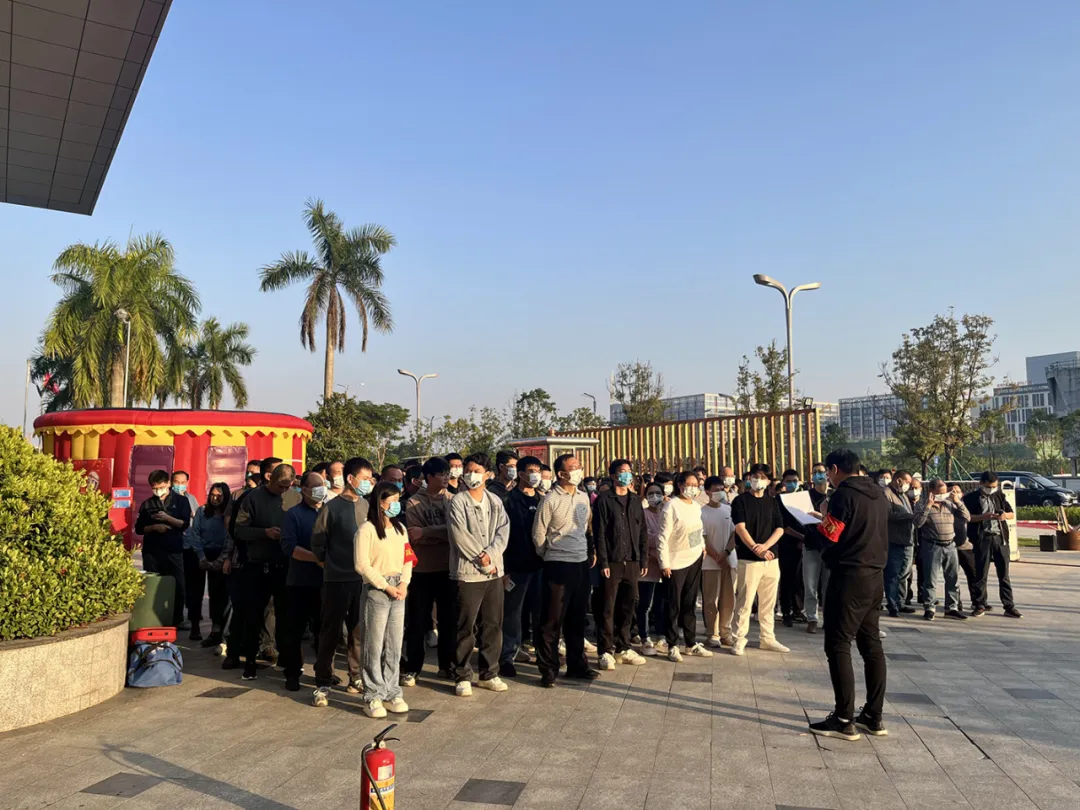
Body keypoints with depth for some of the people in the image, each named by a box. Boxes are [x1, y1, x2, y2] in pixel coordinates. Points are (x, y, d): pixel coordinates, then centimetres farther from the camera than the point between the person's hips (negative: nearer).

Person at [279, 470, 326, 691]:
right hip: (300, 583, -3)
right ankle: (292, 673, 18)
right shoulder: (294, 514, -3)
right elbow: (288, 546, -15)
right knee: (295, 630, 5)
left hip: (325, 581, 3)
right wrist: (317, 557, -23)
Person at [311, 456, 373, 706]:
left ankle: (357, 678, 24)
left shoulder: (368, 506, 6)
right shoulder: (331, 508, -5)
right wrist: (330, 563, 4)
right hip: (337, 580, -3)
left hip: (364, 579, 4)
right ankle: (322, 684, 13)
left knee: (359, 631, 11)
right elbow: (318, 543, -1)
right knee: (331, 632, 4)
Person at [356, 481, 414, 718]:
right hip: (376, 591, -6)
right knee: (374, 647, 1)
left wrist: (403, 585, -3)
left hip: (398, 592, 6)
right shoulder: (367, 529, -9)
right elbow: (362, 565, -14)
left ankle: (391, 694, 20)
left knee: (394, 647, 10)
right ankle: (373, 698, 10)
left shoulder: (400, 528, 12)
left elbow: (407, 560, 12)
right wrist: (386, 586, -12)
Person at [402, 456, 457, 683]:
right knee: (417, 622, 6)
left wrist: (426, 532, -16)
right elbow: (414, 536, -13)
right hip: (422, 570, -2)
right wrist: (442, 533, -14)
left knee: (449, 620, 11)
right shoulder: (414, 503, -3)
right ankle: (412, 668, 18)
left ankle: (447, 664, 26)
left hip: (448, 568, 2)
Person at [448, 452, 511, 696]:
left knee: (493, 625, 11)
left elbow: (503, 531, 1)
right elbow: (460, 536, -13)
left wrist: (490, 555, -14)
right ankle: (462, 677, 13)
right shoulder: (458, 501, -5)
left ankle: (489, 674, 24)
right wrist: (481, 559, -12)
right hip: (468, 572, -5)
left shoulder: (496, 501, 10)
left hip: (494, 571, 5)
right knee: (466, 627, 0)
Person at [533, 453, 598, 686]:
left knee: (577, 619, 16)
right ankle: (548, 670, 11)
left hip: (581, 563, 6)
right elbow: (538, 534, -6)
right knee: (553, 621, 0)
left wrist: (590, 552, 15)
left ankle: (576, 665, 28)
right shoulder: (551, 500, -11)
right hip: (558, 565, -6)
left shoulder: (584, 497, 8)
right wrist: (549, 556, 5)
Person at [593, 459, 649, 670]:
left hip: (632, 563, 5)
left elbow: (643, 532, 15)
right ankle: (606, 651, 9)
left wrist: (644, 560, 8)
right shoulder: (604, 500, -4)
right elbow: (599, 533, -8)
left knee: (627, 608, 11)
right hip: (612, 563, -5)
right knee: (608, 609, 0)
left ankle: (623, 648, 23)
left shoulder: (636, 501, 13)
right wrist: (603, 562, -13)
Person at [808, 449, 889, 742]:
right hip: (874, 575, 9)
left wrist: (821, 519, 4)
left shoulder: (844, 494, -13)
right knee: (871, 644, 12)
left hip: (849, 577, -8)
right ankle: (874, 717, 18)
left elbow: (831, 534, -15)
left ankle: (844, 720, -1)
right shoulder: (878, 493, 12)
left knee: (838, 645, -3)